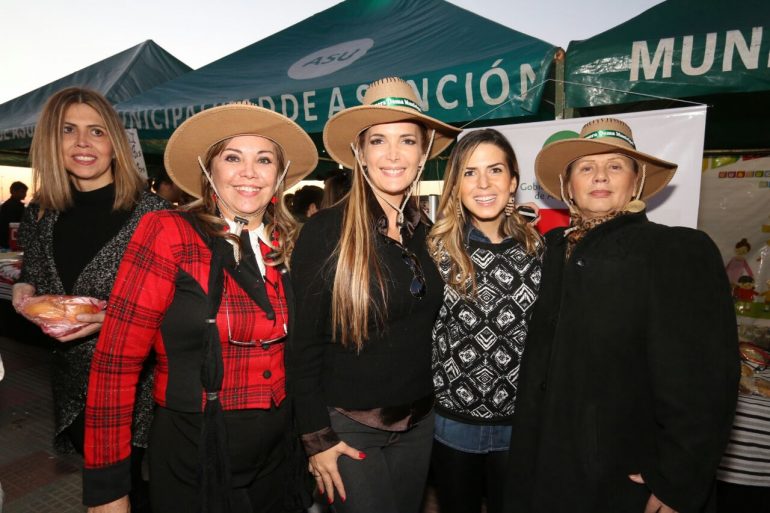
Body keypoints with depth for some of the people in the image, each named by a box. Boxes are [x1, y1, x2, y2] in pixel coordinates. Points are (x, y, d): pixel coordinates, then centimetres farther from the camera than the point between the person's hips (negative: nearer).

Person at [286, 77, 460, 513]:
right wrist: (317, 436, -10)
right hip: (348, 425, -5)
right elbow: (303, 343, -11)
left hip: (418, 423, 5)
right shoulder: (325, 231, -15)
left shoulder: (428, 232, 0)